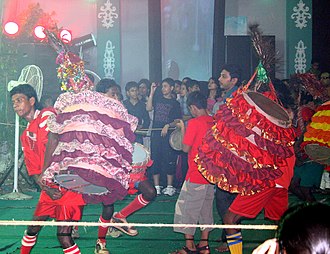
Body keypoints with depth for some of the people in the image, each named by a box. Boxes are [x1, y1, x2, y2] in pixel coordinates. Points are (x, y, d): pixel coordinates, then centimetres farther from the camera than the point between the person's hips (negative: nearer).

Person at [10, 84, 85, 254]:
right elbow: (32, 169, 11)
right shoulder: (26, 135, 18)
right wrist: (46, 188, -6)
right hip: (50, 189, 8)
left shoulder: (47, 116, -7)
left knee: (63, 235, -13)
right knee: (32, 229, 13)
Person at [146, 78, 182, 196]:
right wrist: (152, 92, -6)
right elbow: (148, 108, -5)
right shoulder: (157, 99, 14)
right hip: (156, 134, 3)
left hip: (168, 134, -3)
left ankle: (170, 186, 3)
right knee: (155, 160, 2)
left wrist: (168, 125, -16)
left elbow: (177, 121, 2)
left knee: (169, 160, -3)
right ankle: (156, 186, 8)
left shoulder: (175, 103, 6)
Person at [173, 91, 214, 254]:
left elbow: (186, 148, -11)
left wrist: (183, 128, 1)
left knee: (187, 209, 2)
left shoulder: (194, 123, -15)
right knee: (206, 208, 14)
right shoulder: (214, 122, 5)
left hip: (196, 174, -7)